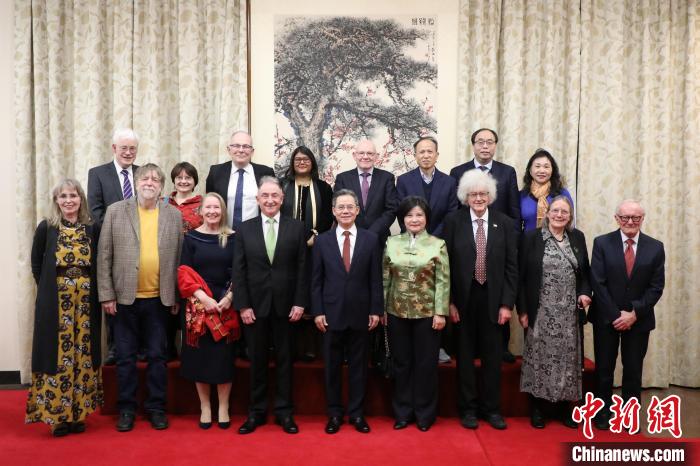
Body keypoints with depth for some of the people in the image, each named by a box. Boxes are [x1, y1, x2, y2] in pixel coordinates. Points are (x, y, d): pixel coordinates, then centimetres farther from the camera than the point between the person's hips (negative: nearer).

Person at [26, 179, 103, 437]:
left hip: (86, 302, 2)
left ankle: (78, 413, 17)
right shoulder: (46, 228, 0)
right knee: (57, 354, 1)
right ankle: (58, 414, 12)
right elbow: (36, 265, 8)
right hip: (55, 303, -1)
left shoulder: (93, 229, 4)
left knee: (83, 355, 6)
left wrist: (92, 291, -1)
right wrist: (51, 290, 3)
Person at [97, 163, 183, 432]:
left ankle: (156, 407, 22)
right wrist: (106, 295, -4)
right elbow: (104, 256, 0)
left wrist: (177, 296, 2)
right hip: (125, 298, 0)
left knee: (157, 356, 9)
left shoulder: (174, 215, 3)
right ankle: (126, 408, 24)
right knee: (125, 357, 10)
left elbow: (178, 257, 4)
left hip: (159, 299, 1)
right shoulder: (115, 211, 1)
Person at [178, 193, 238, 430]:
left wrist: (229, 297, -12)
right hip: (198, 304, 0)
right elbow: (184, 273, -3)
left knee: (224, 355, 4)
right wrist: (203, 297, -15)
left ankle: (223, 408, 17)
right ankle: (205, 407, 20)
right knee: (200, 355, 6)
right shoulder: (191, 237, 2)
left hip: (226, 304, 0)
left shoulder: (232, 238, 3)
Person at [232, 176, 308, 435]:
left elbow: (302, 268, 0)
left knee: (284, 359, 9)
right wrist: (243, 305, -6)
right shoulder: (244, 229, 3)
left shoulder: (296, 227, 1)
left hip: (286, 305, 0)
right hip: (255, 305, 1)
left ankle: (284, 411, 21)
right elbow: (239, 270, 0)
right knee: (257, 360, 10)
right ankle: (256, 411, 22)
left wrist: (300, 303, -6)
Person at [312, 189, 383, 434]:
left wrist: (376, 310, -3)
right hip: (332, 313, 0)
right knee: (332, 366, 9)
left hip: (360, 313, 0)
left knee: (358, 365, 9)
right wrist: (317, 311, -3)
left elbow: (375, 278, 1)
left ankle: (357, 413, 23)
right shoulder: (322, 241, 2)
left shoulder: (371, 239, 1)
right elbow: (316, 280, 2)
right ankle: (334, 413, 23)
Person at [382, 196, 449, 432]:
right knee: (401, 363, 11)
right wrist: (382, 309, 3)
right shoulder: (392, 243, 3)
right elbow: (385, 279, 5)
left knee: (426, 364, 7)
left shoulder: (438, 245, -3)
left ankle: (424, 413, 23)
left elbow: (443, 281, -5)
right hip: (397, 313, 2)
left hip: (427, 313, -2)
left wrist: (440, 312, -10)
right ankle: (402, 412, 25)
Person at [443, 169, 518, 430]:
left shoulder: (504, 223, 1)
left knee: (492, 354, 9)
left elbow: (511, 266, 1)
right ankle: (467, 408, 24)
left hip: (493, 298, 1)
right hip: (463, 298, -1)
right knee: (465, 354, 10)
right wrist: (449, 302, -8)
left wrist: (507, 303, -4)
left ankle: (491, 408, 25)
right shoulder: (453, 221, -2)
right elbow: (446, 264, -3)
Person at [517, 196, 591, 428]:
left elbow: (585, 272, 15)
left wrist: (584, 293, -4)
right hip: (540, 312, -3)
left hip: (569, 314, 3)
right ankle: (536, 408, 18)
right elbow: (521, 276, -4)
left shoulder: (578, 237, 8)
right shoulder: (532, 237, -3)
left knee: (567, 358, 9)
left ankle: (565, 407, 24)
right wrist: (522, 310, -8)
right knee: (539, 357, 4)